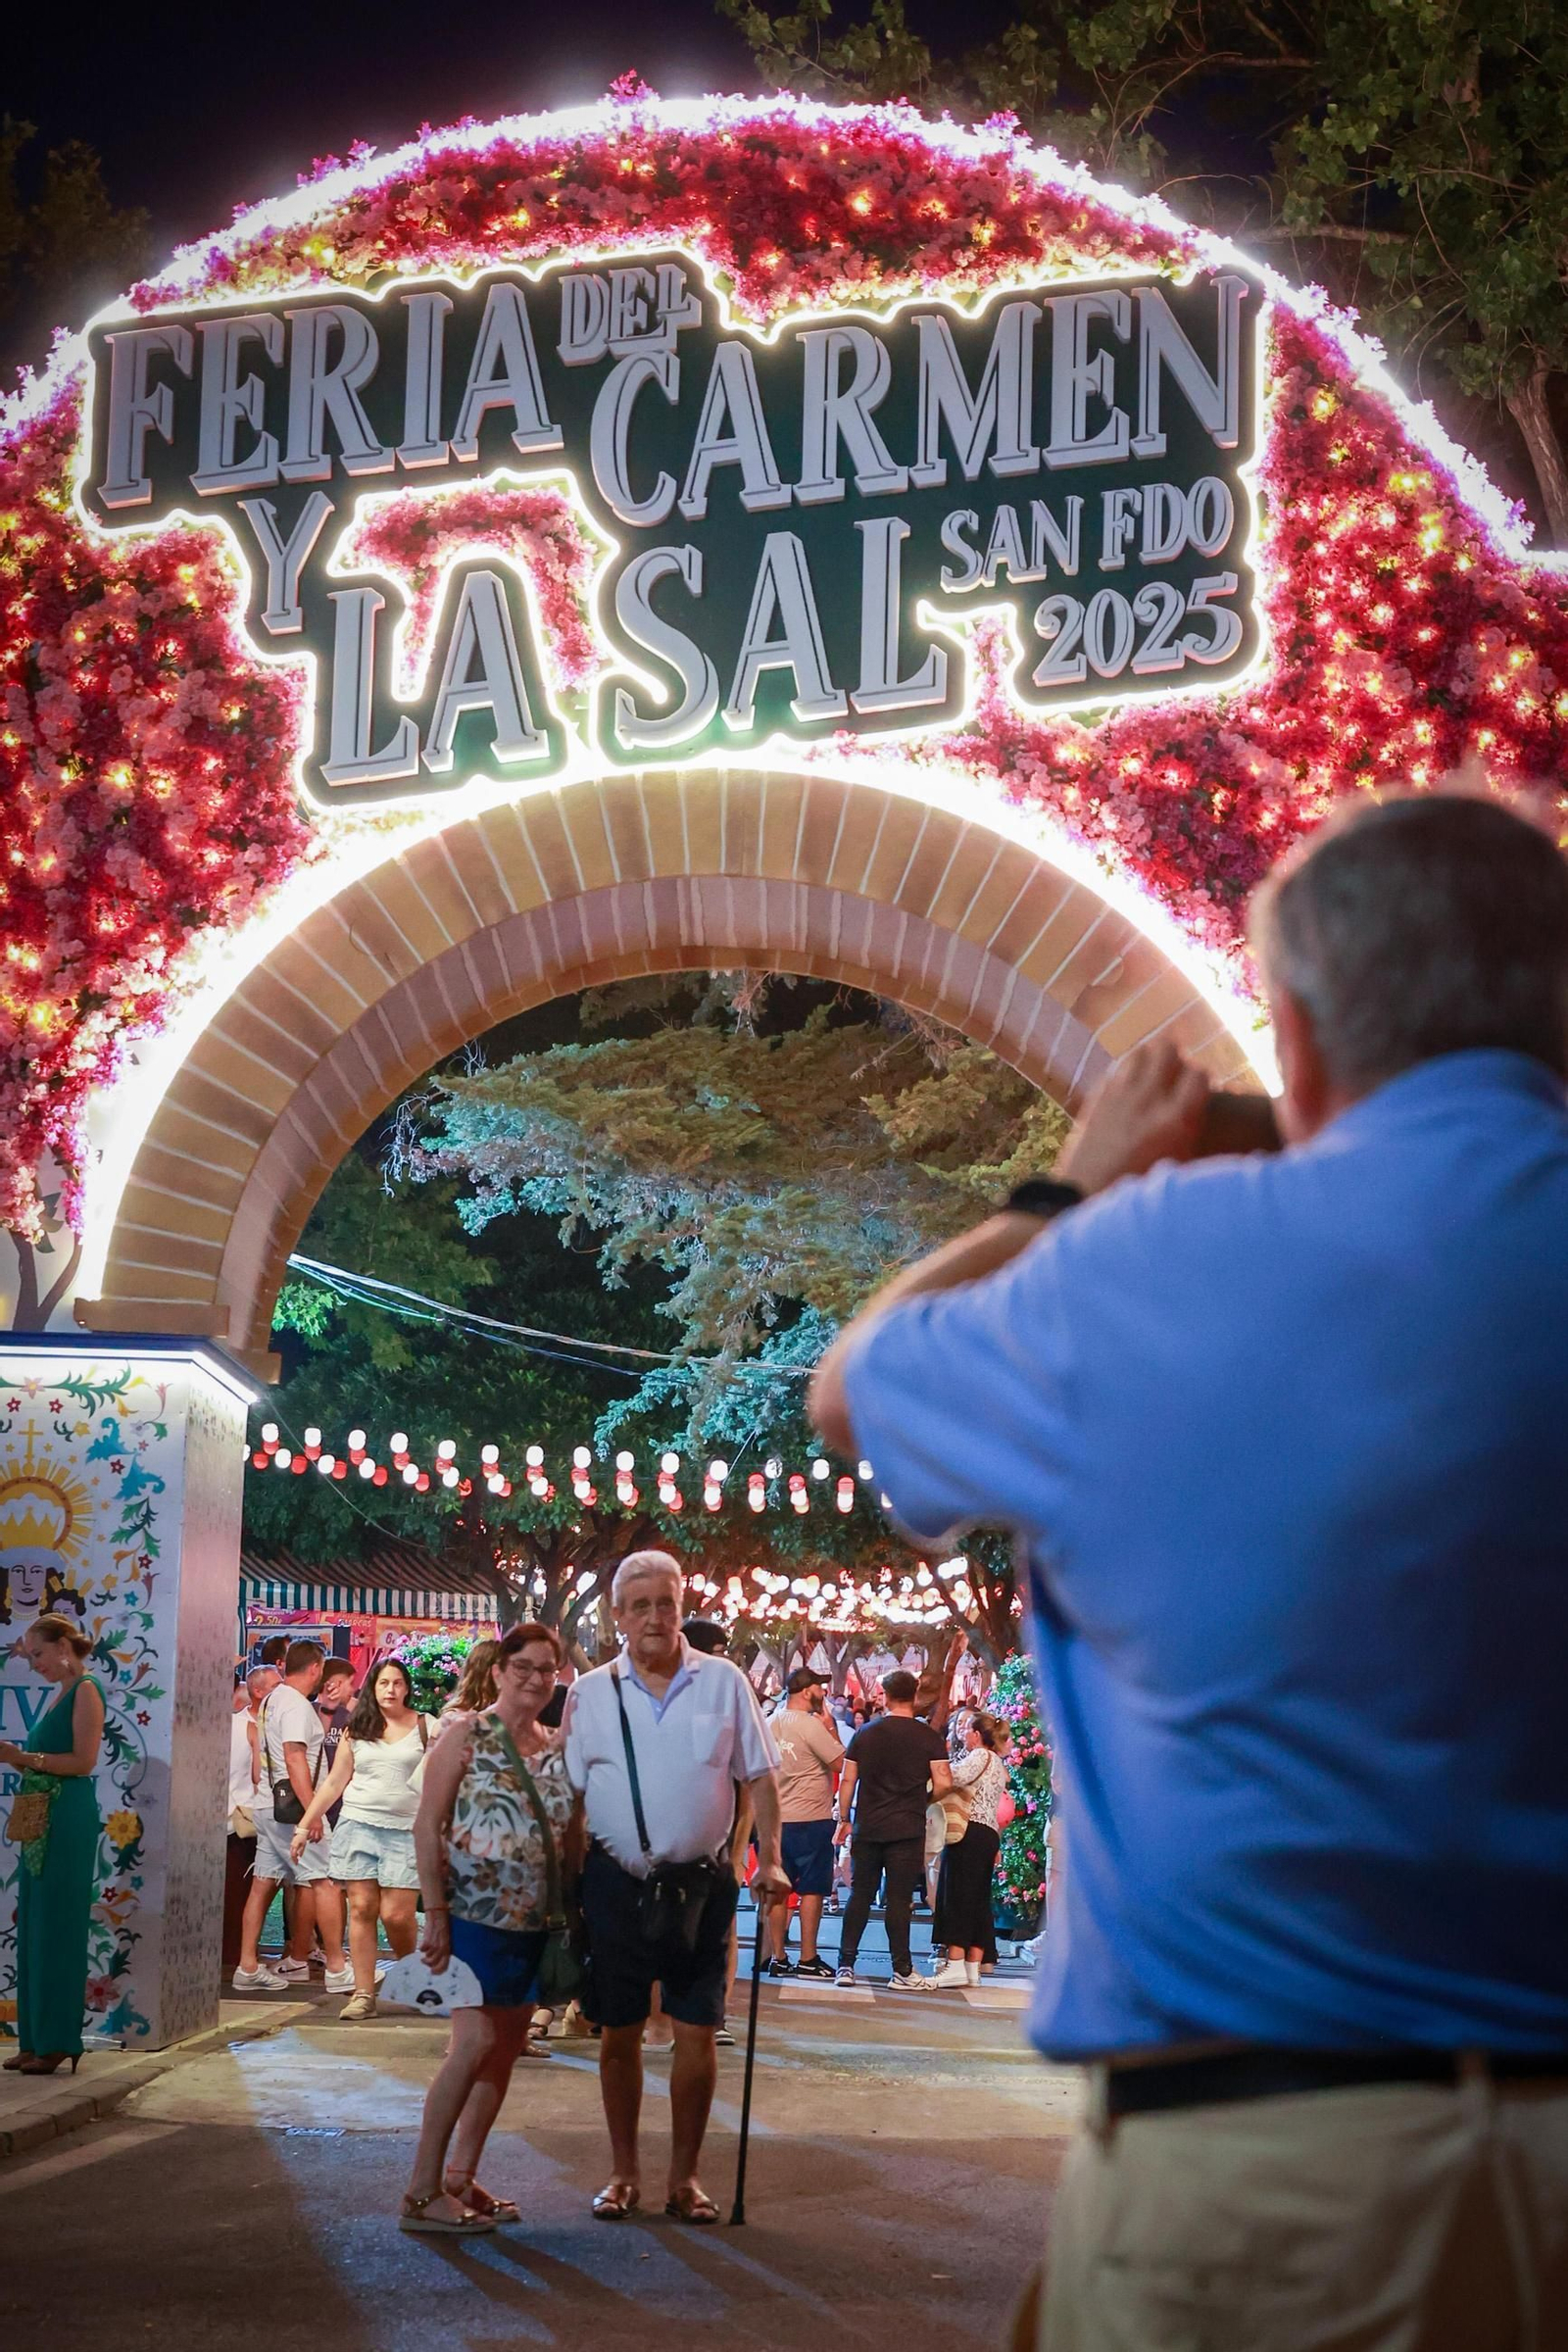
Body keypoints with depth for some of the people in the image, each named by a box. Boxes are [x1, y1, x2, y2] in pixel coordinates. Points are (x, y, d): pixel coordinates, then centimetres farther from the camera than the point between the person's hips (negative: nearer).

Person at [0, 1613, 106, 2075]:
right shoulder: (59, 1696, 19)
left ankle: (59, 2042, -4)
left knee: (57, 1927, -7)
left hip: (68, 1820, -9)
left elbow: (84, 1761, -15)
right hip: (41, 1821, 9)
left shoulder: (85, 1690, -6)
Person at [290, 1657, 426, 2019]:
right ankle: (364, 1994, 1)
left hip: (405, 1829, -2)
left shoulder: (425, 1727, 5)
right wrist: (304, 1826, 12)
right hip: (357, 1824, 2)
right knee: (362, 1908, -3)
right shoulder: (357, 1729, 11)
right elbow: (334, 1782, 14)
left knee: (396, 1914, -8)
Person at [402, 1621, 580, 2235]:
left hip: (534, 1924, 6)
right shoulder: (467, 1737, -5)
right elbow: (427, 1825, -8)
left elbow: (573, 1837, 15)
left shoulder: (558, 1749, 11)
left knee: (507, 2048, 8)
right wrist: (434, 1913, -13)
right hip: (474, 1914, -6)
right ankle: (422, 2192, -8)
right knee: (476, 2042, -14)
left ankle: (461, 2177, 19)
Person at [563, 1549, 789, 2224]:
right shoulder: (590, 1693, 1)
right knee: (619, 2034, 8)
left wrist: (770, 1859, -4)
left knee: (696, 2034, 2)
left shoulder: (723, 1682, 1)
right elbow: (570, 1795, 5)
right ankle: (623, 2173, 20)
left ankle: (685, 2176, 14)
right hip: (616, 1884, 1)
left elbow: (758, 1776, 5)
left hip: (700, 1883, 0)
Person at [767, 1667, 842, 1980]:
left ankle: (779, 1958, 10)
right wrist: (830, 1727, -4)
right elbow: (842, 1763, -13)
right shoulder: (810, 1725, -14)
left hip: (778, 1817, 7)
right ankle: (808, 1959, 0)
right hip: (811, 1819, -7)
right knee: (812, 1889, -1)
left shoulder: (772, 1723, 9)